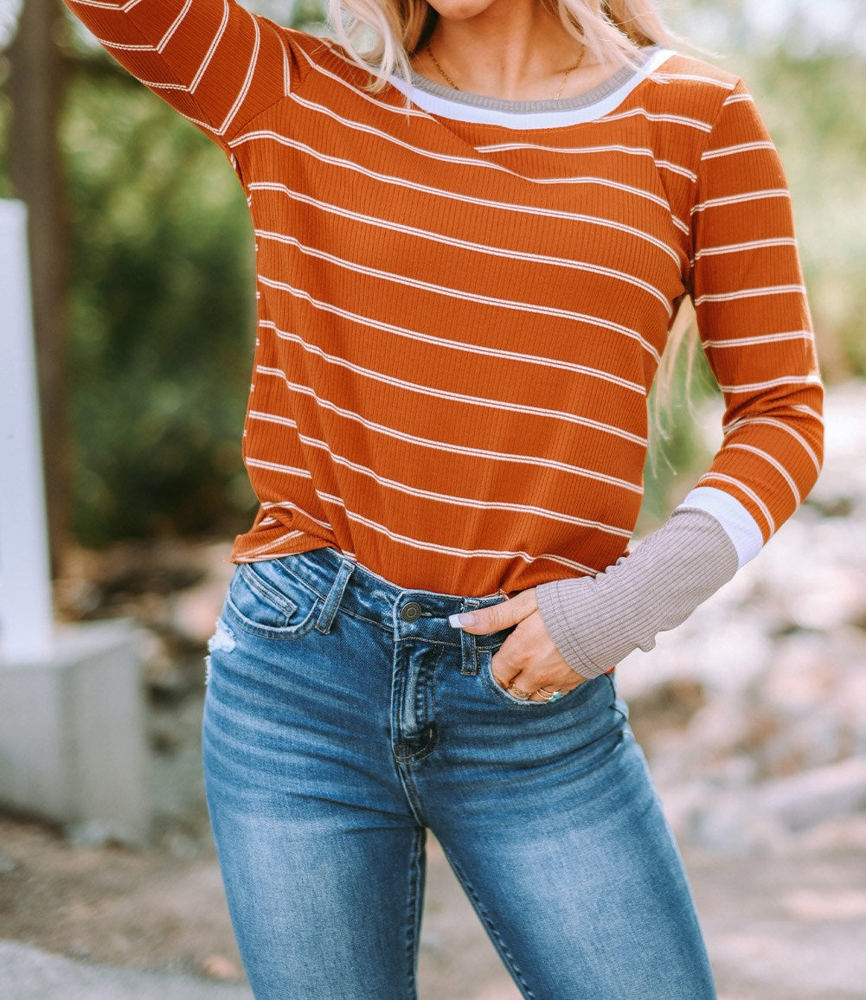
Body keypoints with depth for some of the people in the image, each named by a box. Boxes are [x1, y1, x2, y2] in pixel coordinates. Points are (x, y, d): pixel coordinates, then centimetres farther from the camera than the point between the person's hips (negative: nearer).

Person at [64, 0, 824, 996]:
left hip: (537, 705, 0)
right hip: (301, 682, 1)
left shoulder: (698, 119, 3)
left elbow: (780, 411, 2)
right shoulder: (294, 99, 5)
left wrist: (643, 594, -11)